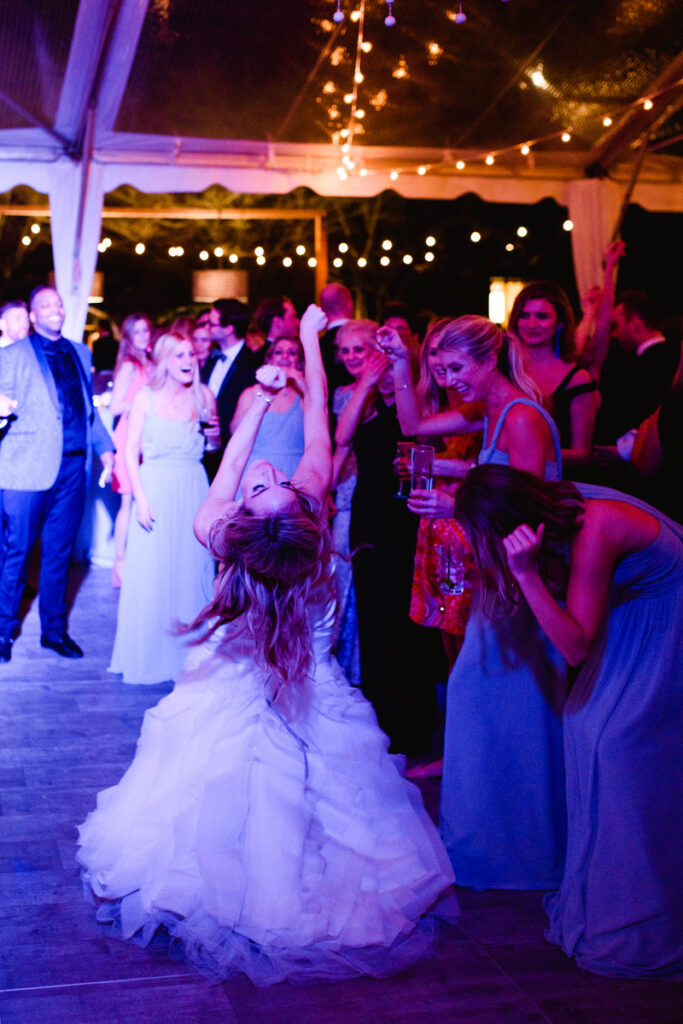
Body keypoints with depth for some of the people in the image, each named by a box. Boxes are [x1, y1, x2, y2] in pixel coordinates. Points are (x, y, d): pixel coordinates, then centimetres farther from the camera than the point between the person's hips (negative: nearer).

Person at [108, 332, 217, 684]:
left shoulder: (203, 397, 5)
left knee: (190, 567, 4)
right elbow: (130, 452, -4)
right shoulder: (146, 397, -3)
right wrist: (140, 498, -12)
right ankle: (149, 653, 13)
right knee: (151, 572, 0)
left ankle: (188, 653, 15)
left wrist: (215, 434, -5)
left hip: (194, 490, 3)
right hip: (155, 487, -2)